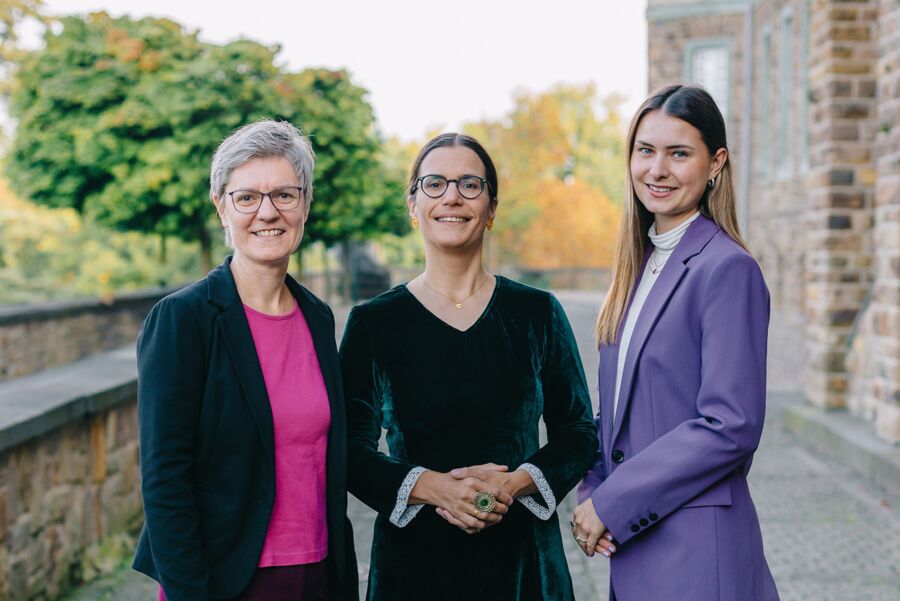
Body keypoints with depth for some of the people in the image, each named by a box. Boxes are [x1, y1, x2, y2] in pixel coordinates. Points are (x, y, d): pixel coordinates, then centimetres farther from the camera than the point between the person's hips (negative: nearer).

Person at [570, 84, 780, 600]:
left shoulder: (727, 268, -15)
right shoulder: (643, 263, 9)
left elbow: (731, 426, -19)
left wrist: (610, 503, -15)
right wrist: (594, 492, -2)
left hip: (696, 551, -7)